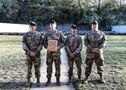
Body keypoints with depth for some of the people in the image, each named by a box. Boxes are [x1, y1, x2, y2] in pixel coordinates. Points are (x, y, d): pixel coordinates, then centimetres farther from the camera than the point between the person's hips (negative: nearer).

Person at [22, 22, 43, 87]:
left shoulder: (39, 35, 3)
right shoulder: (26, 35, 3)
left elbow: (41, 44, -2)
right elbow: (24, 45, -3)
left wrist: (36, 52, -14)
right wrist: (29, 52, -14)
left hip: (37, 54, 0)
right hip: (29, 54, 0)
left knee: (37, 68, 4)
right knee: (29, 68, 6)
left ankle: (38, 80, 15)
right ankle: (28, 81, 18)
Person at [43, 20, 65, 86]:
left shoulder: (59, 33, 2)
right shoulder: (47, 34, 7)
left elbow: (63, 42, 2)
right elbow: (44, 42, 9)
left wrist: (58, 47, -13)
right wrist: (47, 47, -10)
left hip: (57, 52, -1)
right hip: (49, 52, 1)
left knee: (57, 66, 4)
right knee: (49, 67, 6)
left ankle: (58, 80, 17)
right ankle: (48, 80, 19)